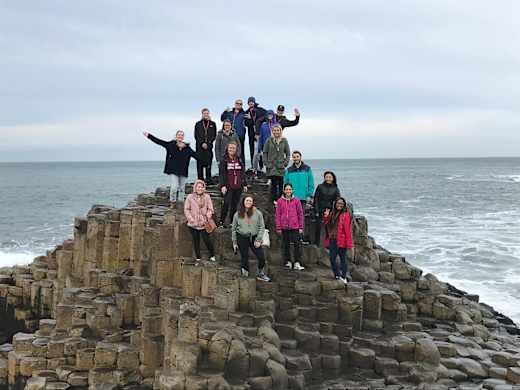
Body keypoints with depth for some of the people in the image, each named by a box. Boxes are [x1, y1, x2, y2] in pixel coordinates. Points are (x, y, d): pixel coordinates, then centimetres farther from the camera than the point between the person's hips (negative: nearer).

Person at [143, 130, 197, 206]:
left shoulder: (187, 148, 3)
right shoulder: (171, 145, -1)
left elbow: (195, 155, 6)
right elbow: (159, 141, -1)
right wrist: (149, 136, -5)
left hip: (183, 171, 2)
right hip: (173, 170, -2)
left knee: (182, 187, 9)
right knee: (174, 186, -9)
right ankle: (172, 202, 6)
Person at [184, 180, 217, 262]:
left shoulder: (207, 197, -1)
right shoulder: (190, 197, -2)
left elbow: (210, 209, 2)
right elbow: (186, 210, 1)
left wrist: (207, 218, -11)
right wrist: (191, 219, -8)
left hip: (204, 224, -1)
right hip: (193, 224, 1)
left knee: (206, 240, -2)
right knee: (196, 241, 11)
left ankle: (212, 255, 21)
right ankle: (198, 257, 24)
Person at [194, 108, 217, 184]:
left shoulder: (212, 124, 10)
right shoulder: (198, 124, 10)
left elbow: (214, 135, 4)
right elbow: (196, 136, 5)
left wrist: (207, 144, -8)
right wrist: (202, 143, -8)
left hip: (209, 147, 0)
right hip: (199, 147, 0)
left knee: (208, 164, -5)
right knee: (200, 164, -2)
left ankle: (208, 180, -3)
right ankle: (200, 180, 0)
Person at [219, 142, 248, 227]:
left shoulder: (239, 160, 11)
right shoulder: (224, 160, 0)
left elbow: (243, 173, 16)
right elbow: (221, 174, -5)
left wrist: (245, 184, 14)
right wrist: (223, 185, -14)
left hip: (238, 186, 4)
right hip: (228, 187, -4)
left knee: (235, 205, 8)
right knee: (227, 204, -9)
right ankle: (222, 221, 0)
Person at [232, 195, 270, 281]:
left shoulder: (257, 213, 0)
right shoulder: (237, 214, 3)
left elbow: (262, 227, 1)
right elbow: (233, 229, 9)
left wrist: (258, 240, -6)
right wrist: (234, 242, 7)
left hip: (254, 238, 0)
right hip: (242, 238, 0)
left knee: (261, 257, -1)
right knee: (244, 258, 5)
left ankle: (261, 274, 20)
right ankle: (245, 275, 19)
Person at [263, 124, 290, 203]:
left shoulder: (284, 141, 4)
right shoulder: (269, 140, 1)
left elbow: (288, 153, 10)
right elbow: (265, 153, 6)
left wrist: (285, 163, -1)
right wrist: (266, 163, -3)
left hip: (281, 167, 1)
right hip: (271, 166, -1)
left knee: (281, 184, 1)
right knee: (274, 183, -3)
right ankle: (274, 200, 5)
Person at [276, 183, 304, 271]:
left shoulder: (296, 200, 0)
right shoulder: (280, 201, 1)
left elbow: (300, 214, 3)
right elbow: (277, 215, 3)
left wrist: (301, 227, 1)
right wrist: (278, 227, 0)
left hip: (295, 227, -1)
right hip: (284, 227, 1)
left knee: (297, 244, -5)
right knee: (285, 245, 10)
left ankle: (297, 263, -1)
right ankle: (288, 262, 21)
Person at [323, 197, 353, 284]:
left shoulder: (346, 214, -6)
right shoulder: (333, 213, 14)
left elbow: (348, 230, -11)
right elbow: (327, 225, 18)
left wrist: (349, 245, -15)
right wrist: (326, 217, -1)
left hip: (341, 241, -6)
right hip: (332, 240, 6)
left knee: (343, 258, 0)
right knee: (332, 258, 6)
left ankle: (344, 277, 7)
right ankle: (337, 276, 20)